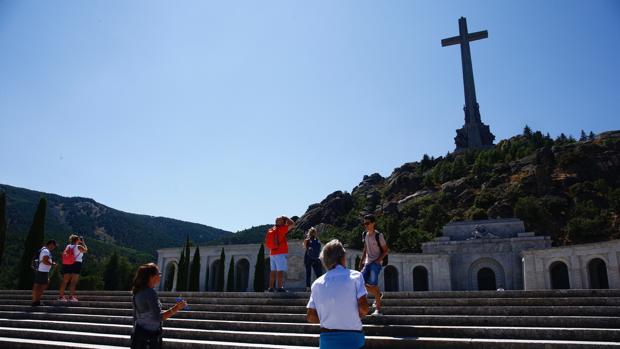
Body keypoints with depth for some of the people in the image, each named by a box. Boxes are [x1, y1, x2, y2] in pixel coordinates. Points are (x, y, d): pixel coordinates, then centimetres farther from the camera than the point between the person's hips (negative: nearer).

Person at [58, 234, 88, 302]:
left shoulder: (68, 246, 11)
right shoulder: (79, 246, -5)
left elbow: (64, 254, 13)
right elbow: (86, 250, 10)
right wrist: (83, 243, 16)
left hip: (67, 265, 6)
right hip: (76, 264, -6)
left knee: (65, 281, 8)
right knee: (73, 282, -5)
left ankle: (61, 296, 12)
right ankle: (72, 296, -7)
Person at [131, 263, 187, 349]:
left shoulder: (138, 292, 9)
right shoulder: (150, 292, -20)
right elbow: (158, 317, -25)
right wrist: (176, 308, -26)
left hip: (139, 333, 9)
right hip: (148, 336, -9)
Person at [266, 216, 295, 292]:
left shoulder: (270, 230, 12)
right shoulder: (281, 229, -10)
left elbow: (266, 244, 16)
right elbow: (292, 224, -9)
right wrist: (286, 218, 3)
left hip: (272, 253, 8)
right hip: (281, 253, -8)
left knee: (273, 271, 11)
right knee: (280, 271, -6)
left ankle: (271, 287, 12)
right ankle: (279, 287, -9)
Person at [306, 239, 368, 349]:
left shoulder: (317, 283, 5)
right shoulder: (355, 276, -5)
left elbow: (310, 316, 4)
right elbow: (364, 308, -12)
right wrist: (356, 317, 8)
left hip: (326, 340, 3)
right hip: (352, 338, -3)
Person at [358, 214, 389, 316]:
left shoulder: (378, 235, -11)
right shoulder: (365, 234, 7)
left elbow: (385, 251, -8)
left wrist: (377, 261, -16)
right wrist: (362, 260, 10)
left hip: (377, 263, -6)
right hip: (367, 262, 6)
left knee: (373, 284, -16)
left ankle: (378, 309, -7)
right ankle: (378, 294, 24)